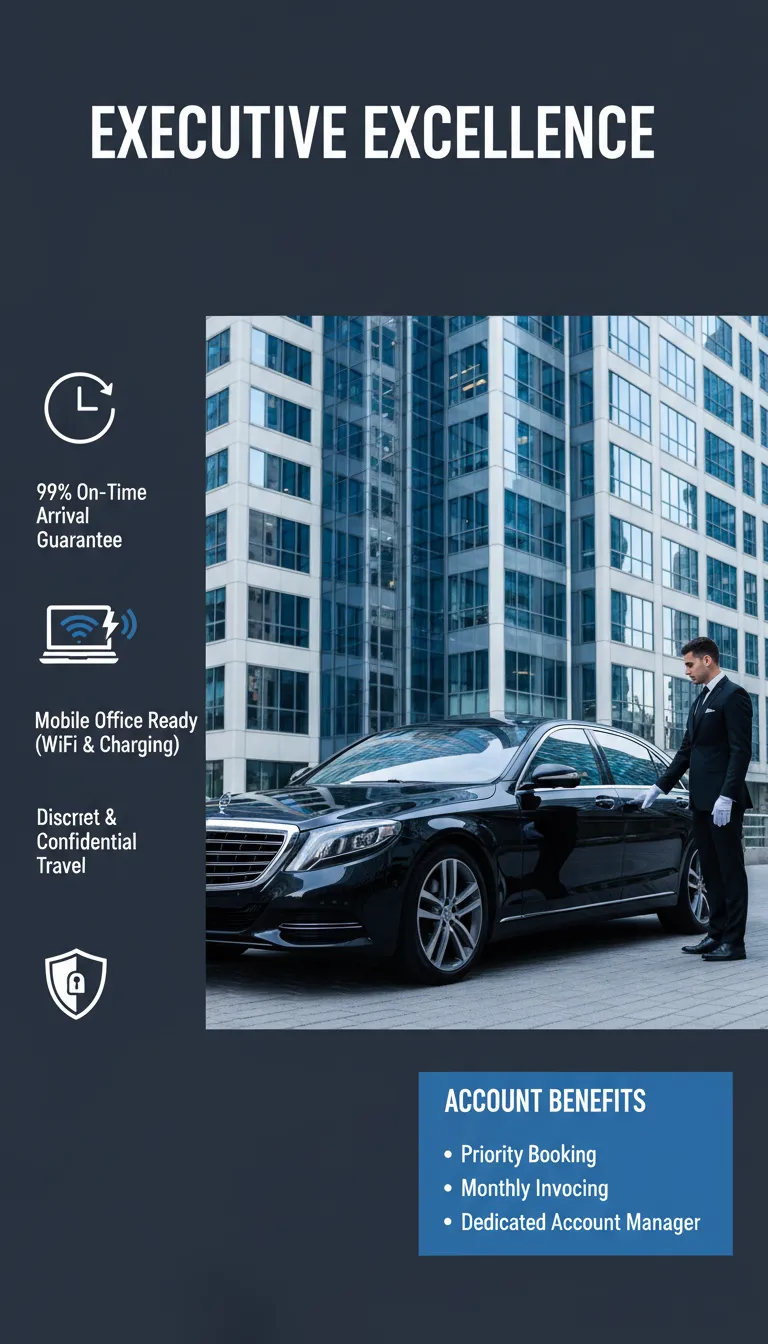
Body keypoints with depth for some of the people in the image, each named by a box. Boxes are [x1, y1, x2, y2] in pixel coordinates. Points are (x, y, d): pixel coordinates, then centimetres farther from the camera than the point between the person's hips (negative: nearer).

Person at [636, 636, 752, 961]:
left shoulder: (733, 696, -8)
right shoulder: (699, 701, 18)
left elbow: (741, 750, -15)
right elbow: (686, 750, 21)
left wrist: (726, 797, -21)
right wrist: (659, 787, 16)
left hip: (724, 800, -9)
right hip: (701, 800, 9)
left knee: (730, 870, -3)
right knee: (711, 871, 12)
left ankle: (733, 942, 1)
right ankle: (716, 934, 19)